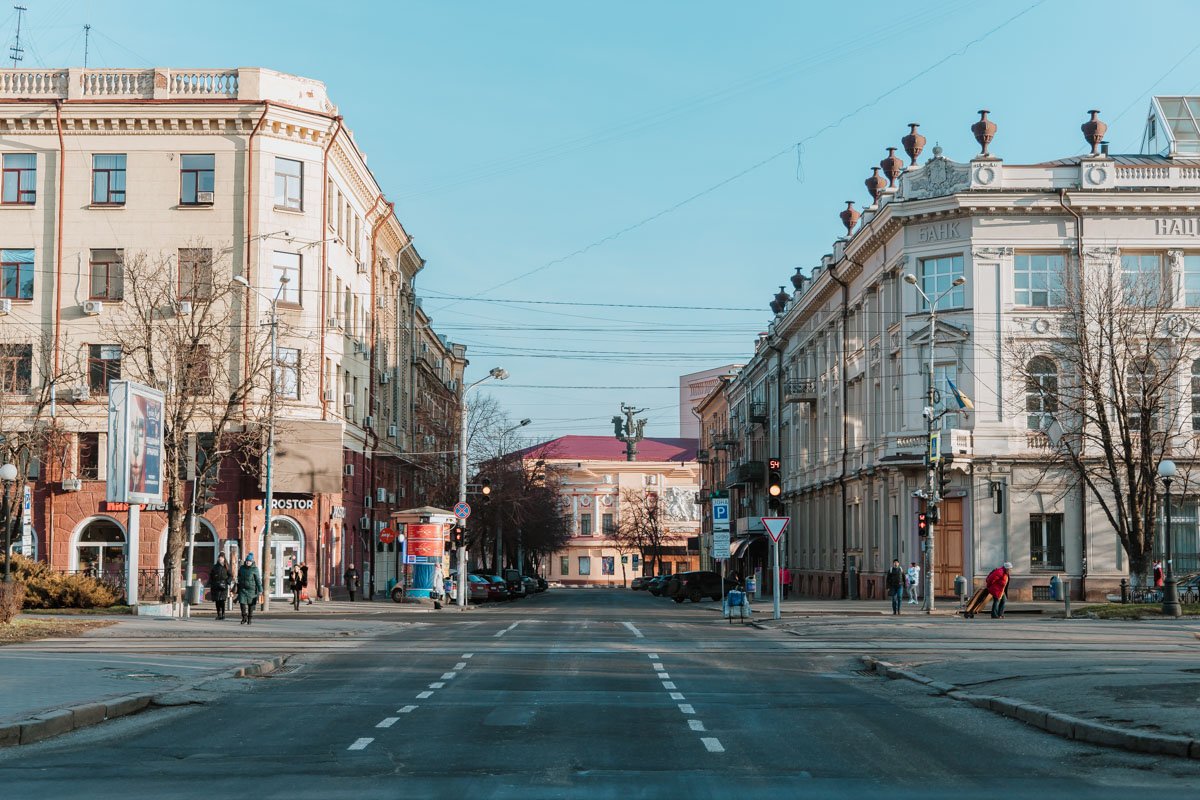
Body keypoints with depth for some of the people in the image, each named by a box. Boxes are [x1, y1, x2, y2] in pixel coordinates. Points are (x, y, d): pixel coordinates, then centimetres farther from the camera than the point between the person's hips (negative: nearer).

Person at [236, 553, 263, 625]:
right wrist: (238, 589, 21)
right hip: (243, 589, 3)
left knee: (251, 604, 3)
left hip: (251, 589, -3)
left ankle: (250, 619, 15)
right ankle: (244, 618, 0)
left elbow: (258, 580, -8)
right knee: (242, 603, -8)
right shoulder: (241, 568, 7)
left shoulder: (254, 569, -6)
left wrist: (260, 590, -12)